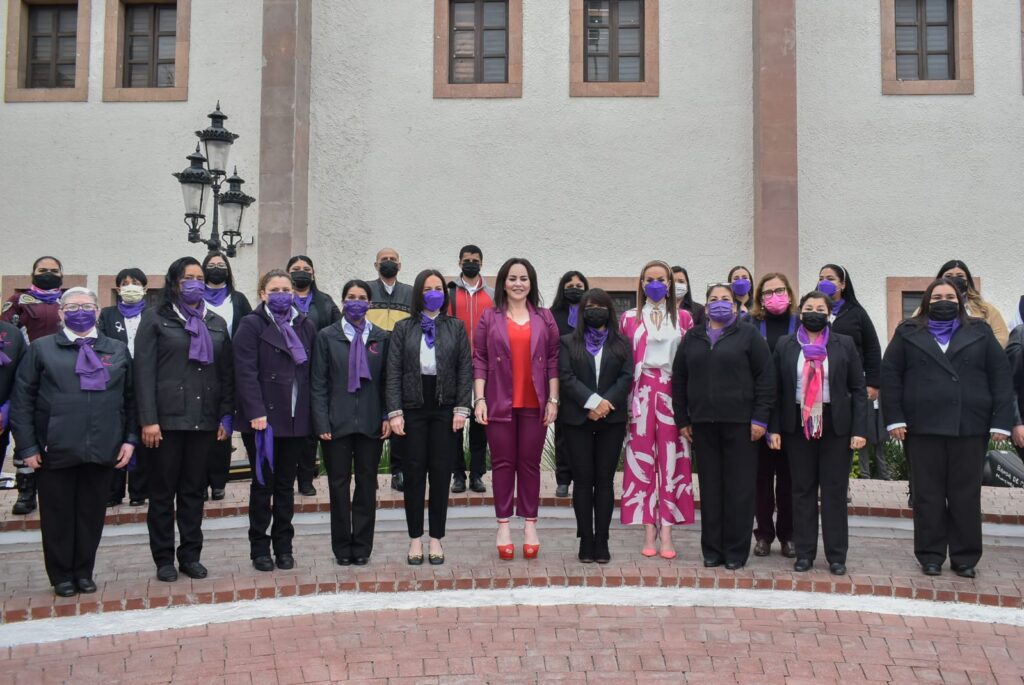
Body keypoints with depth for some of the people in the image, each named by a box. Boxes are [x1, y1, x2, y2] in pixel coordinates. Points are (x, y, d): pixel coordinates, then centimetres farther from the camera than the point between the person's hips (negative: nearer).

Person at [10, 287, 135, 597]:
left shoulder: (118, 350, 10)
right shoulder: (41, 348, 3)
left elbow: (130, 398, 10)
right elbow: (22, 400, 0)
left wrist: (130, 439, 2)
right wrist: (27, 446, -5)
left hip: (103, 450, 2)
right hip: (55, 450, -1)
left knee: (92, 514, 9)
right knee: (58, 516, 8)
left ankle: (84, 572, 25)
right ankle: (61, 576, 23)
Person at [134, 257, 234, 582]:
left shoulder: (217, 323, 14)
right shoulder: (156, 319, 2)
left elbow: (226, 373, 12)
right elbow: (144, 371, -5)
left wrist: (226, 416, 3)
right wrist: (148, 420, -12)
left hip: (204, 419, 3)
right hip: (167, 418, -3)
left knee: (194, 490, 9)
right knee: (162, 491, 4)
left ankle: (191, 555, 18)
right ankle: (164, 559, 14)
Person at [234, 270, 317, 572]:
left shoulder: (306, 326, 12)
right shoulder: (251, 325, -2)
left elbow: (313, 372, 9)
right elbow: (246, 372, -10)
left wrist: (314, 414, 2)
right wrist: (256, 412, -19)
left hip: (297, 419, 4)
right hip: (265, 417, -4)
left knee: (286, 485, 11)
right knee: (263, 485, 5)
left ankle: (283, 546, 20)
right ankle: (259, 548, 15)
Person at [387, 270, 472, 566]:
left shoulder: (456, 327, 6)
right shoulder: (403, 328, 5)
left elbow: (465, 370, 3)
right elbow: (393, 372, 0)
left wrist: (462, 408, -6)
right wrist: (394, 412, -8)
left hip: (444, 408, 0)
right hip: (413, 408, 0)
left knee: (441, 471, 3)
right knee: (414, 471, 3)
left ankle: (436, 538, 13)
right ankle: (415, 538, 14)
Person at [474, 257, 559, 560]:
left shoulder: (545, 319, 8)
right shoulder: (489, 317, 4)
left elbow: (553, 361, 6)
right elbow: (479, 361, 2)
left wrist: (553, 400, 0)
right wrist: (479, 399, -6)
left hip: (534, 404, 1)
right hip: (499, 403, -1)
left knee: (530, 463, 7)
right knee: (502, 463, 5)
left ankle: (530, 524, 16)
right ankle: (503, 525, 14)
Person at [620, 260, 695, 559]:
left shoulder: (683, 317, 12)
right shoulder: (630, 318, 11)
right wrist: (624, 400, -2)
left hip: (672, 392, 0)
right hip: (642, 392, 0)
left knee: (671, 460, -2)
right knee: (642, 458, -1)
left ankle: (667, 532, 2)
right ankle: (649, 531, 4)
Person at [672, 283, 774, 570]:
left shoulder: (748, 335, 3)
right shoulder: (692, 338, 14)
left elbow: (766, 377, -2)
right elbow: (678, 380, 15)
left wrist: (760, 418, -9)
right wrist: (682, 420, 9)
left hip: (740, 422, -3)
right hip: (703, 423, 3)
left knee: (740, 487, 0)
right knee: (710, 487, 6)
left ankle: (736, 552, 9)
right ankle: (712, 550, 14)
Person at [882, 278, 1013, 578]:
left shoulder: (980, 332, 11)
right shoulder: (908, 333, 9)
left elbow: (1001, 376, 5)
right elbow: (890, 375, 4)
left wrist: (1001, 421, -4)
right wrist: (894, 419, -5)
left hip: (970, 428, 1)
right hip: (923, 428, 0)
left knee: (966, 496, 5)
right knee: (927, 495, 4)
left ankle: (965, 557, 15)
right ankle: (930, 556, 14)